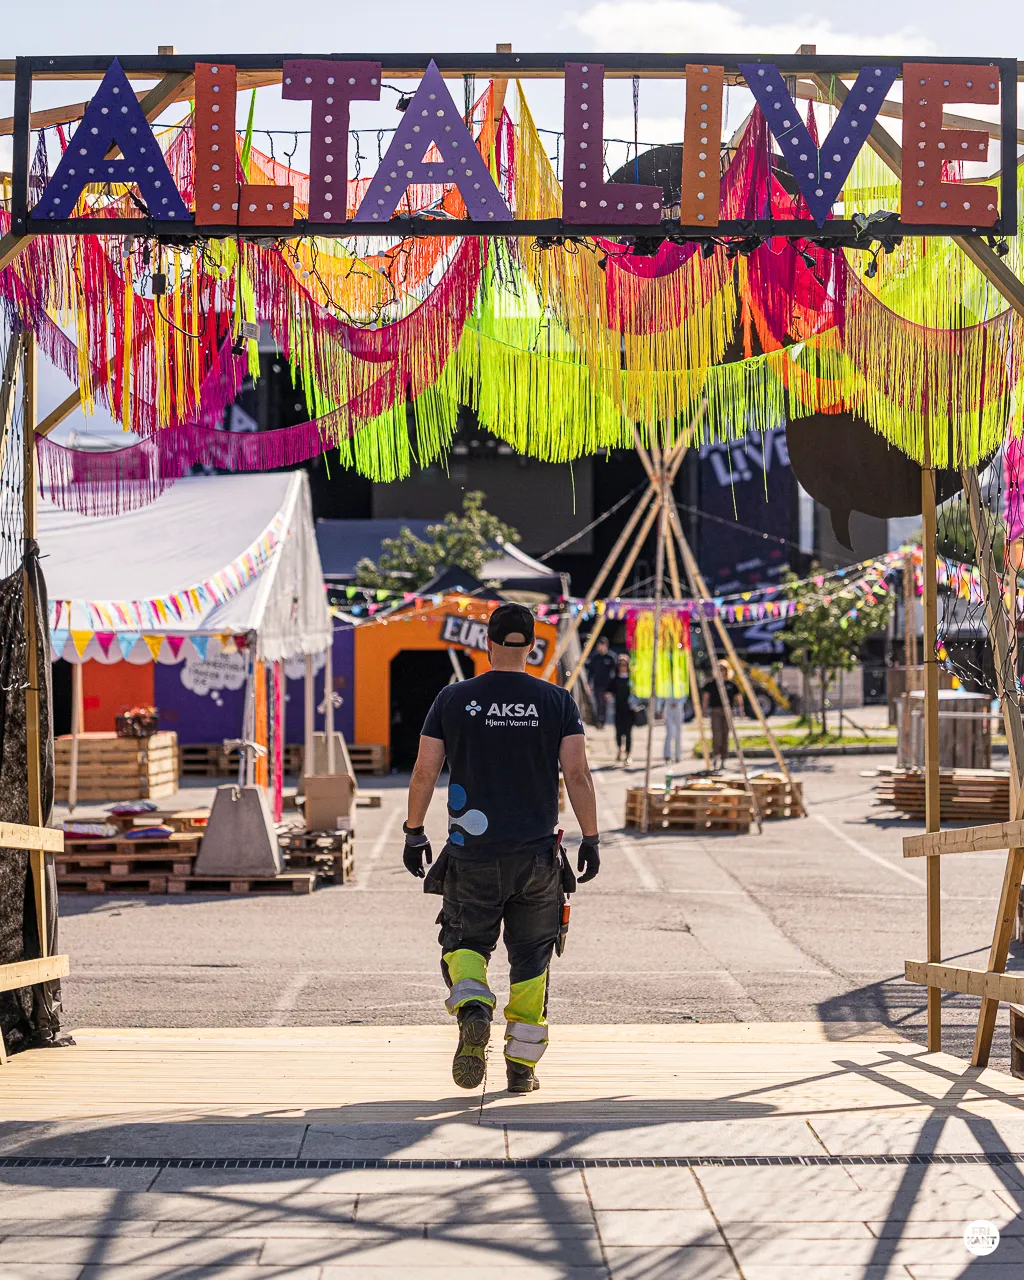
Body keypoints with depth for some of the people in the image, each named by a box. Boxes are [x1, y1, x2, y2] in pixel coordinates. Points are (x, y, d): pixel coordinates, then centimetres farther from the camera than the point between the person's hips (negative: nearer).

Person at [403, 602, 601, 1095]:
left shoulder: (454, 700, -1)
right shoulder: (556, 702, -1)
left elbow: (423, 774, -1)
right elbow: (578, 775, -6)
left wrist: (414, 834, 10)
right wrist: (591, 839, 1)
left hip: (471, 856, 0)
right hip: (537, 854, 1)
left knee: (464, 942, 14)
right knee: (531, 958, 12)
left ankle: (472, 1009, -17)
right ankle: (522, 1066, 12)